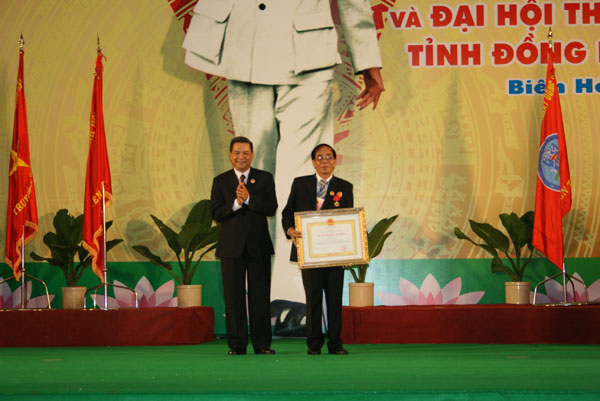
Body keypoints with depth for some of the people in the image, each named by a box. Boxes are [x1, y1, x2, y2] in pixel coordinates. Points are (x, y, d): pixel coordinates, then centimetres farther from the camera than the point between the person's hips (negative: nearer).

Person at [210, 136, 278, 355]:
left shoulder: (265, 178, 7)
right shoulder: (220, 181, 7)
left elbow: (271, 208, -5)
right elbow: (216, 213, -2)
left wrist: (248, 199, -16)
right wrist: (235, 203, -17)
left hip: (258, 246, 0)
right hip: (231, 246, 0)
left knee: (260, 296, 2)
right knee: (234, 296, 1)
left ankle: (262, 343, 8)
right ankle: (236, 344, 6)